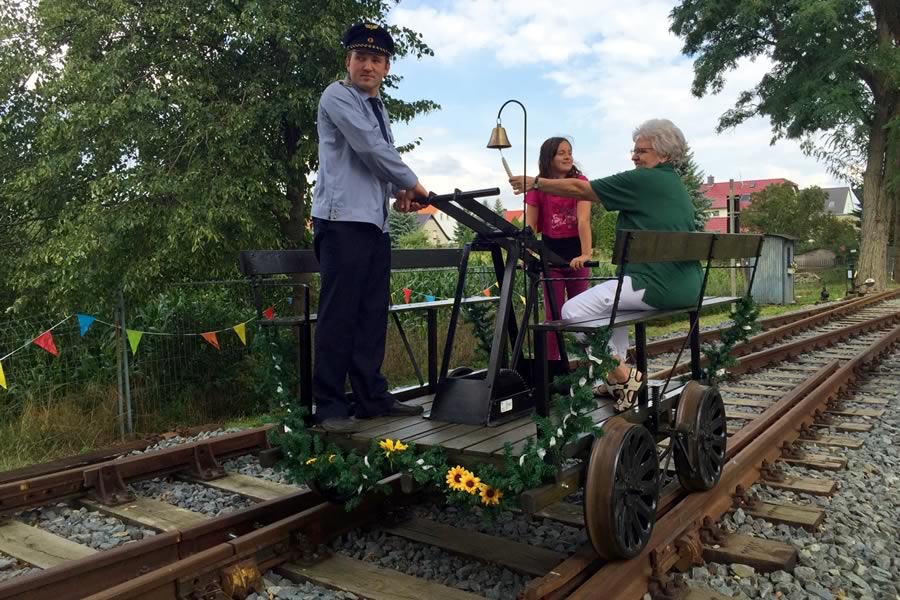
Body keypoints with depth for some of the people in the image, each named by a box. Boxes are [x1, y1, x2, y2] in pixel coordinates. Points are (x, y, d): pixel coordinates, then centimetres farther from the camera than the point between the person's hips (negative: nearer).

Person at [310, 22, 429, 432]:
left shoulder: (379, 109, 23)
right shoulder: (338, 96, -2)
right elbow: (371, 149, -11)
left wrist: (398, 192, 5)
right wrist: (412, 183, -1)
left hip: (375, 222, 8)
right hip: (342, 220, -8)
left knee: (373, 313, 7)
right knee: (339, 314, -9)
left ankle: (372, 397, 15)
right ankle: (329, 407, -3)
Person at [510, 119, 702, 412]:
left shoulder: (643, 180, -7)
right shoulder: (676, 185, 21)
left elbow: (580, 189, -5)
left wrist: (535, 183, 5)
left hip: (659, 285, -10)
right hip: (686, 286, 10)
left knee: (574, 310, -7)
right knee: (612, 297, 32)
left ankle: (623, 376, -3)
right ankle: (617, 375, 28)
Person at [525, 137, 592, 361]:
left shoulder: (580, 182, -7)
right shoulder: (536, 187, -2)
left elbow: (583, 220, -19)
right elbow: (529, 226, -4)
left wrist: (586, 253, -32)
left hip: (576, 252, -1)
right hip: (551, 254, 1)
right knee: (553, 315, 3)